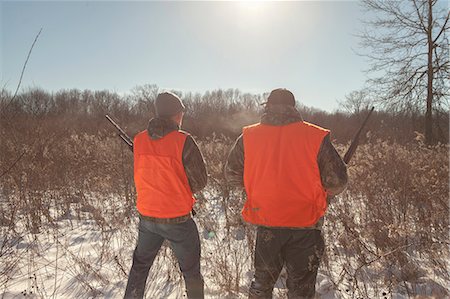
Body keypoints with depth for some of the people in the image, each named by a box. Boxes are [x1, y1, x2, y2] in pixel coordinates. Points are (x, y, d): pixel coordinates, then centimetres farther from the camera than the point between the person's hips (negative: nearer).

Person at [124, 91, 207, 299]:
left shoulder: (139, 140, -3)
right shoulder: (183, 141, -18)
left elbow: (143, 174, 8)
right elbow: (200, 182, -13)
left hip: (146, 217, 5)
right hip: (178, 220, -4)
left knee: (140, 266, 25)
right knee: (191, 273, 15)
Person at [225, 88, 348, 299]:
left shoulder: (248, 136, -5)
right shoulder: (316, 137, -11)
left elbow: (232, 176, 4)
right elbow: (336, 183, -7)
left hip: (266, 222, 2)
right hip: (305, 226, -1)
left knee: (262, 281, 24)